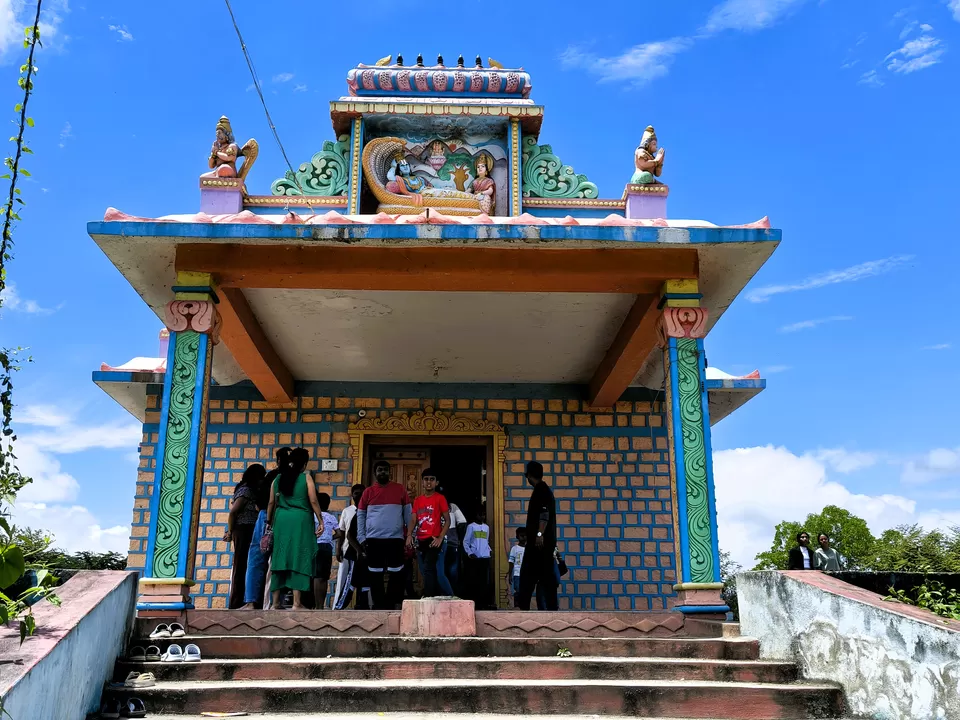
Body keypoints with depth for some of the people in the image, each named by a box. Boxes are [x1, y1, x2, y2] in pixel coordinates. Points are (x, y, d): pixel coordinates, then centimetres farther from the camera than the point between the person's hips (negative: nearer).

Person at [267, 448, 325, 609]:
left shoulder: (278, 478, 11)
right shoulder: (306, 477, 0)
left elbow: (271, 503, 11)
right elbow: (313, 502, -5)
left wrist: (269, 522, 18)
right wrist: (321, 521, 1)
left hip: (281, 520, 4)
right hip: (300, 520, -4)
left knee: (280, 558, 7)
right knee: (299, 558, -3)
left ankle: (276, 602, 8)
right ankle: (297, 603, -6)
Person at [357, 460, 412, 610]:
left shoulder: (400, 489, 5)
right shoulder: (368, 492, 6)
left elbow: (408, 513, 9)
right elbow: (360, 516, 9)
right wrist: (361, 538, 2)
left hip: (395, 539, 0)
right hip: (373, 540, 1)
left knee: (396, 574, 2)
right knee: (375, 575, 5)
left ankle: (390, 605, 13)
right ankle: (379, 606, 14)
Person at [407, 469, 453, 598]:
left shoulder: (440, 498, -2)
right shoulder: (417, 500, 12)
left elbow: (447, 520, -3)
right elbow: (413, 520, 7)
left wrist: (440, 538, -15)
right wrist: (409, 535, -11)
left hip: (433, 540, -6)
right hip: (420, 541, 6)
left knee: (428, 569, -20)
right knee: (425, 572, 11)